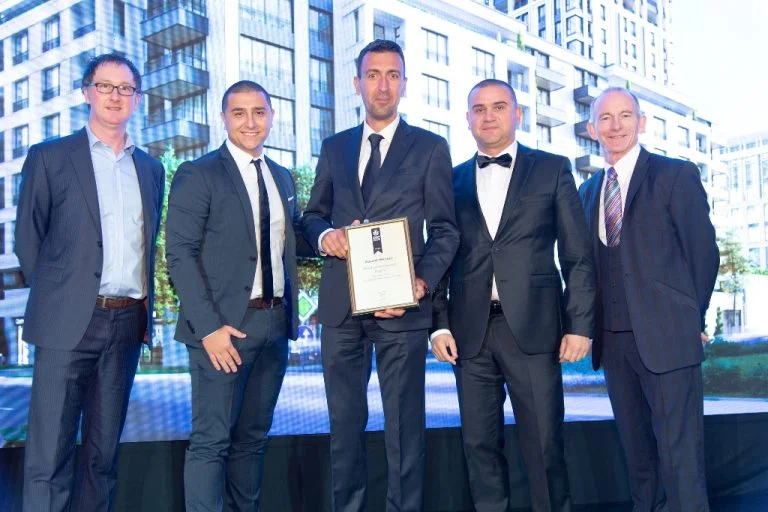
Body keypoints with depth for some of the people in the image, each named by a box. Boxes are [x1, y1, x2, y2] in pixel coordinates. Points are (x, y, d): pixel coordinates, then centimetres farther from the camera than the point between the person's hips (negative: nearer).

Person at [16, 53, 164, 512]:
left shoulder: (150, 168, 14)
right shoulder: (50, 157, 1)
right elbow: (28, 240, 3)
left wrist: (145, 309, 10)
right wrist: (56, 299, 1)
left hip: (128, 323, 4)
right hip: (69, 321, -4)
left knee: (104, 452, 11)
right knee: (50, 455, -2)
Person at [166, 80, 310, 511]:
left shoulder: (283, 178, 15)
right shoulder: (197, 175, -5)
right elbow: (180, 255, -11)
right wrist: (209, 325, -19)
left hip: (276, 322, 6)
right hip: (224, 324, -6)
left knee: (253, 436, 15)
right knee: (212, 439, -2)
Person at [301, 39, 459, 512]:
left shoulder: (431, 148, 3)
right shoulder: (335, 148, 13)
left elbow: (444, 230, 0)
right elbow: (313, 215, 18)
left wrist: (422, 282, -16)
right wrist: (325, 235, -6)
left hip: (401, 304, -3)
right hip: (341, 302, 4)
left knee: (404, 424, 2)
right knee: (344, 422, 12)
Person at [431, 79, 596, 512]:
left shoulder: (552, 169, 7)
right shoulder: (453, 180, 13)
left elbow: (578, 254, 4)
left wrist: (580, 324, -4)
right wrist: (440, 325, 2)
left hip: (533, 327, -2)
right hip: (471, 331, 2)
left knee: (544, 443, 1)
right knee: (480, 442, 7)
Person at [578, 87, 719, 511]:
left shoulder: (676, 176, -3)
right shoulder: (589, 191, 14)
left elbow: (703, 252, -3)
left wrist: (691, 320, 0)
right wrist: (594, 325, 7)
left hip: (665, 336, -5)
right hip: (613, 338, 6)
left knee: (679, 451, -2)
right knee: (635, 448, 14)